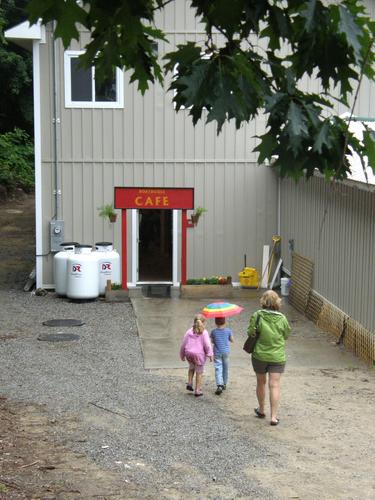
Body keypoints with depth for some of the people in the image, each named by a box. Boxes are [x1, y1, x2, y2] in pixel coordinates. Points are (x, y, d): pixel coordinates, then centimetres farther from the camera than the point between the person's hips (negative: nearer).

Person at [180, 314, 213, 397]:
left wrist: (182, 355, 16)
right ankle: (197, 390, 12)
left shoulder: (189, 331, 3)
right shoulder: (204, 332, -8)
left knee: (192, 367, 32)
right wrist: (210, 354, -8)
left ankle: (189, 383, 20)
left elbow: (183, 344, 6)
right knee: (199, 372, 10)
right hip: (199, 354, -4)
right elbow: (207, 344, -15)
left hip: (189, 353, 4)